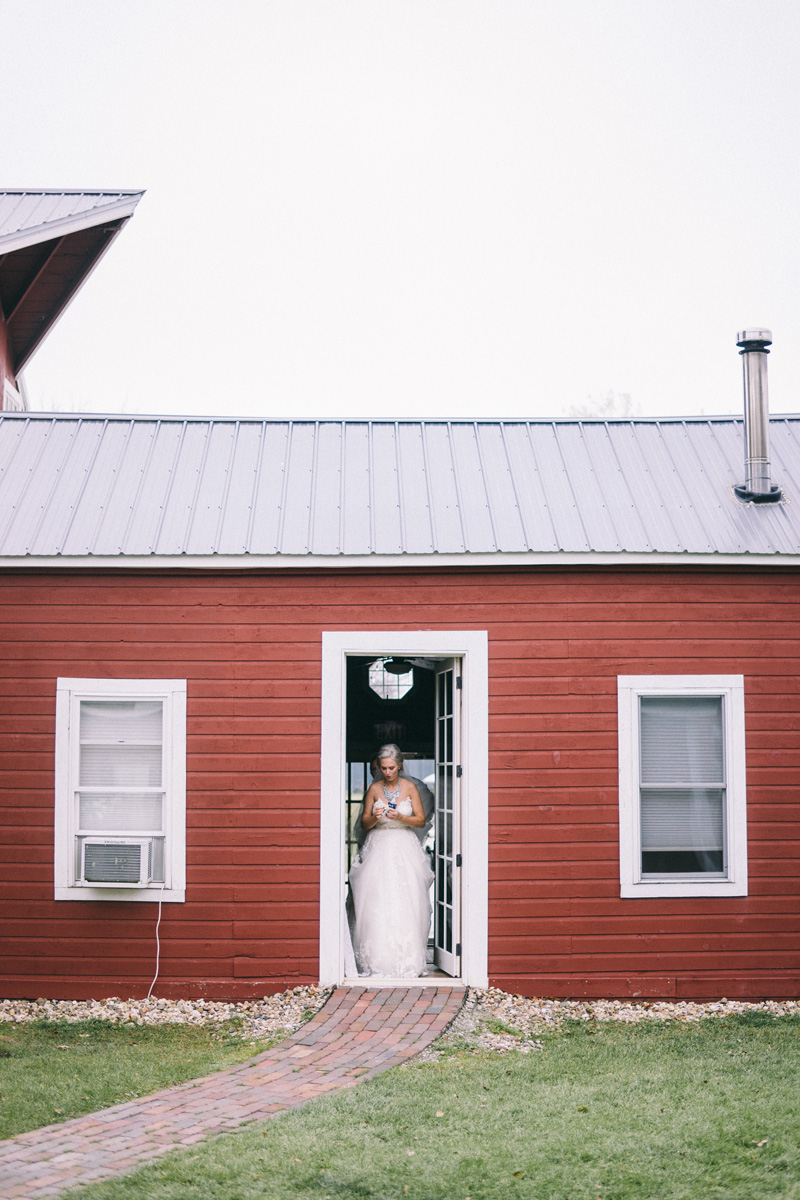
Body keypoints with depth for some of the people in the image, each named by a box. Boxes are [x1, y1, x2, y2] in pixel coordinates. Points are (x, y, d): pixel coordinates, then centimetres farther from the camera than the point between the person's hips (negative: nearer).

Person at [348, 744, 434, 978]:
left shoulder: (409, 787, 3)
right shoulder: (374, 789, 6)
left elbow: (421, 820, 2)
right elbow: (364, 823, 8)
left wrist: (400, 817, -15)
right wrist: (374, 817, -13)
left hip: (404, 849, -1)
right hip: (378, 848, 1)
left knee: (405, 903, -8)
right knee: (376, 903, -9)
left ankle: (406, 960, -2)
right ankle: (377, 960, -6)